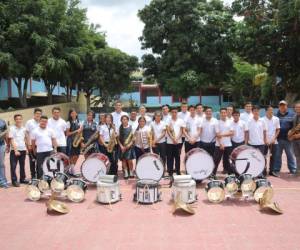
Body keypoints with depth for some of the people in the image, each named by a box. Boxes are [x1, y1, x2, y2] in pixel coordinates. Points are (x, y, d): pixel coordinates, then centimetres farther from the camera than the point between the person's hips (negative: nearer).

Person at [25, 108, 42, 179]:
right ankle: (33, 175, 14)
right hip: (32, 145, -3)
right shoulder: (29, 122, -2)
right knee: (32, 161, 5)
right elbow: (27, 134, -2)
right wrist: (29, 144, -8)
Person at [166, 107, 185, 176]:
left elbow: (181, 131, 3)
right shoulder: (168, 121, 1)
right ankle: (170, 172, 9)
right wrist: (173, 139, -14)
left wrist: (177, 139, -10)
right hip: (170, 142, -1)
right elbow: (168, 131, -5)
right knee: (170, 157, 2)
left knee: (177, 157, 7)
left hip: (178, 142, 1)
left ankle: (178, 171, 17)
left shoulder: (181, 121, 6)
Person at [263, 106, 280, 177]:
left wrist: (274, 138, -5)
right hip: (264, 141, -3)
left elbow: (278, 130, 7)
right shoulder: (262, 120, -7)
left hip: (274, 141, 3)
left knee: (273, 157, 8)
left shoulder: (276, 119, 2)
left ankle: (271, 171, 19)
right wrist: (265, 140, -12)